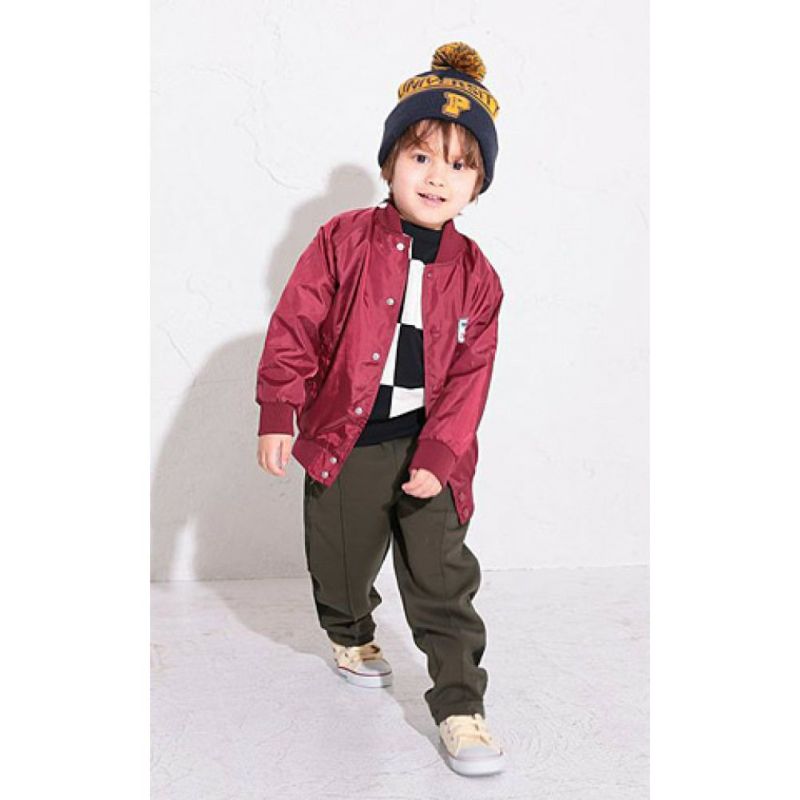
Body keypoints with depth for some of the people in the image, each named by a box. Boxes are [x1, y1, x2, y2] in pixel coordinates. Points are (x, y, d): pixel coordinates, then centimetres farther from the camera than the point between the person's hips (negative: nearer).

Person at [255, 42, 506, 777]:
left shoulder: (476, 275, -2)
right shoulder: (343, 242, -7)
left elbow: (469, 377, -4)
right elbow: (295, 328, -6)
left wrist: (437, 455, -13)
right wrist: (278, 414, -12)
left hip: (429, 452, 0)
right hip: (344, 442, 0)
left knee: (444, 581, 1)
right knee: (342, 562, 19)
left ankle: (460, 705, 14)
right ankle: (352, 635, 51)